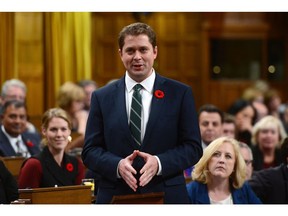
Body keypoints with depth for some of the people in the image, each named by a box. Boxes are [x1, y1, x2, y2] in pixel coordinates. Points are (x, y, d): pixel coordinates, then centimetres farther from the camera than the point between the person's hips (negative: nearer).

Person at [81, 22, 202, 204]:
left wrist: (158, 162, -18)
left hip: (166, 197, -1)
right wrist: (117, 165, -17)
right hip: (116, 197, 1)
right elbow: (90, 151, 2)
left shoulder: (180, 93, 0)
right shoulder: (102, 97, 4)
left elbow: (193, 147, -2)